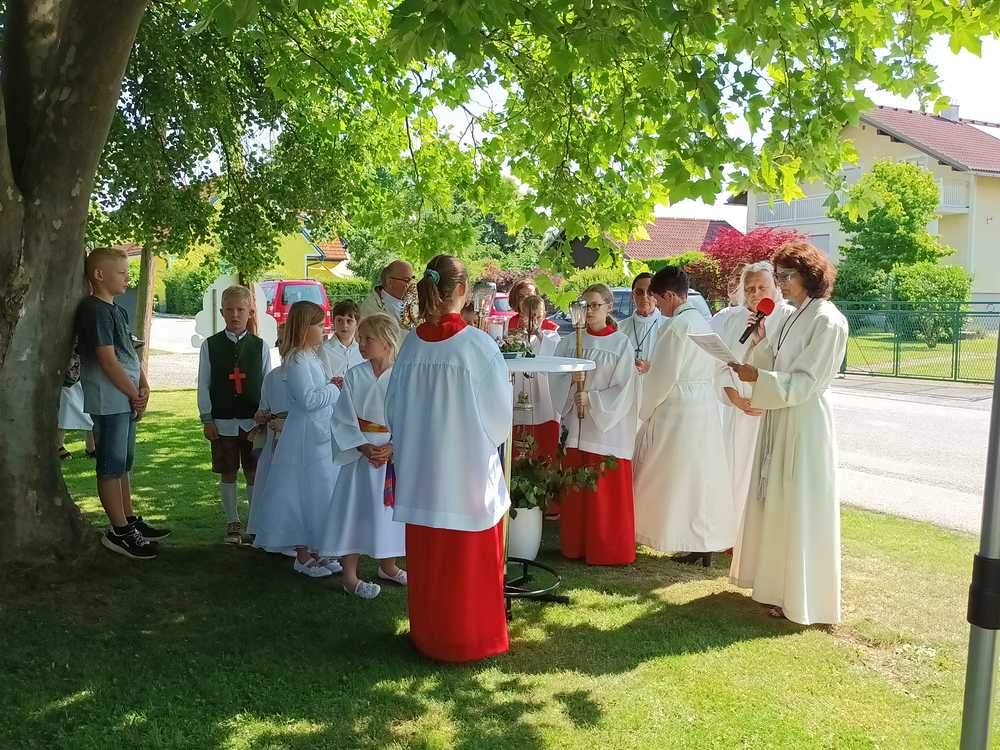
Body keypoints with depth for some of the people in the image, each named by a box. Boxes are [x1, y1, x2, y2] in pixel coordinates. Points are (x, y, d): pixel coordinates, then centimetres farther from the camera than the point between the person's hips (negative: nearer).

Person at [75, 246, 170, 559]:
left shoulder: (117, 310, 16)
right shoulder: (95, 310, -15)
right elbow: (108, 360, -19)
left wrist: (143, 387, 0)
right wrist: (136, 396, -11)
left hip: (126, 401, 10)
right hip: (110, 402, -10)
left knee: (123, 464, 17)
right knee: (112, 467, -2)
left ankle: (130, 521, 27)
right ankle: (119, 531, 3)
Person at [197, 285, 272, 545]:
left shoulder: (260, 346, 2)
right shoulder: (210, 346, 0)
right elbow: (203, 386, 2)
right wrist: (207, 419, -2)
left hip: (254, 421, 0)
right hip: (223, 421, 0)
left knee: (254, 472, 5)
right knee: (228, 472, 8)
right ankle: (232, 522, 20)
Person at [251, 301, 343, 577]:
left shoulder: (311, 358, 14)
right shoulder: (298, 360, -17)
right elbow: (309, 400, -24)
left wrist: (332, 388, 7)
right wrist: (334, 389, -13)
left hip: (320, 435, 10)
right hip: (305, 437, -10)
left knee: (319, 493, 14)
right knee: (305, 494, -2)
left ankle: (314, 550, 23)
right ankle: (302, 555, 8)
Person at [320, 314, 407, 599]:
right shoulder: (355, 375, -4)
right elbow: (343, 418, -5)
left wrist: (391, 448, -17)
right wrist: (364, 447, -16)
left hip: (395, 453, 1)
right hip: (360, 454, -1)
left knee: (389, 508, 13)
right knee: (355, 509, -1)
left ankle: (387, 566, 32)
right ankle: (349, 575, 9)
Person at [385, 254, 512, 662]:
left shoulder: (412, 343, -4)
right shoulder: (477, 343, -16)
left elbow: (395, 404, 6)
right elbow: (500, 408, -8)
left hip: (421, 467, 4)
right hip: (468, 468, -4)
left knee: (427, 558, 16)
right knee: (470, 559, 10)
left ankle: (428, 633, 29)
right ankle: (471, 637, 21)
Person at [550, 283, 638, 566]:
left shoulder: (621, 344, -1)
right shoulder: (569, 342, 7)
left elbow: (623, 389, -6)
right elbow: (555, 381, 4)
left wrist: (592, 399, -14)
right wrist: (571, 380, -15)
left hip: (608, 427, -3)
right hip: (575, 426, 3)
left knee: (607, 494, 0)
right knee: (575, 492, 7)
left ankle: (608, 550, 11)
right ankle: (575, 546, 18)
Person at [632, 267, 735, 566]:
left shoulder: (676, 325, -16)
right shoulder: (703, 322, 10)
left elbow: (664, 376, -17)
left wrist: (646, 410, -4)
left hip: (677, 409, -8)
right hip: (706, 406, 8)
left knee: (676, 476, 3)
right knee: (702, 474, 11)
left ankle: (692, 544, 9)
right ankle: (706, 543, 15)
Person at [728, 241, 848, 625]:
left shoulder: (827, 321, -15)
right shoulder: (795, 317, 11)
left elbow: (804, 382, -19)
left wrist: (757, 377, -26)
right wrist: (761, 342, -2)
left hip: (804, 423, -9)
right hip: (779, 419, 9)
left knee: (798, 508, -1)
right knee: (773, 502, 17)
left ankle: (799, 597, 11)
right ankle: (775, 581, 31)